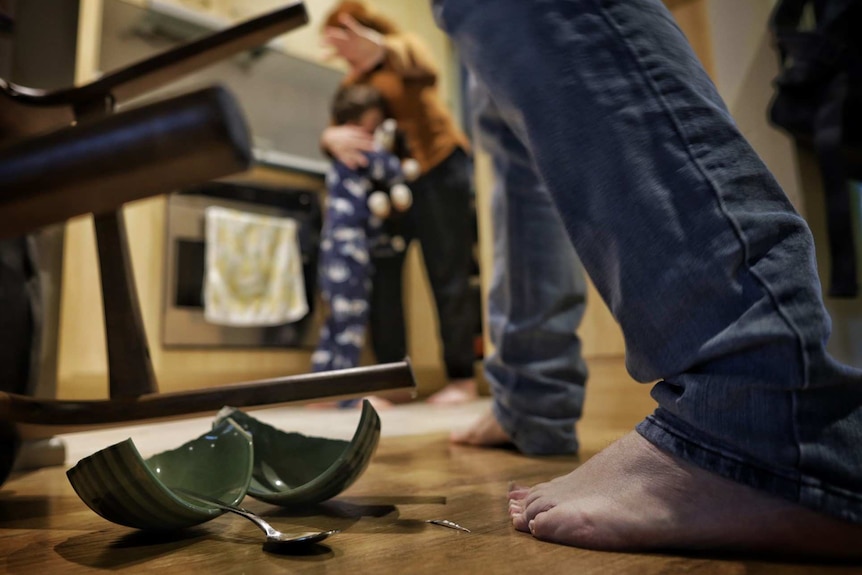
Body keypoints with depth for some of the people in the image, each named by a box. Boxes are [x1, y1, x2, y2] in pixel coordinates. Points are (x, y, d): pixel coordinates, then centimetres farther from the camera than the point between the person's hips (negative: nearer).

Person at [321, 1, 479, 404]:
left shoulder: (404, 47, 0)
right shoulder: (351, 83, 13)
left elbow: (425, 72, -24)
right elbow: (334, 130, 0)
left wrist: (375, 46, -41)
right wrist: (332, 138, -25)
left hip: (436, 171, -5)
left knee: (447, 276, -3)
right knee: (379, 275, -3)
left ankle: (462, 379, 5)